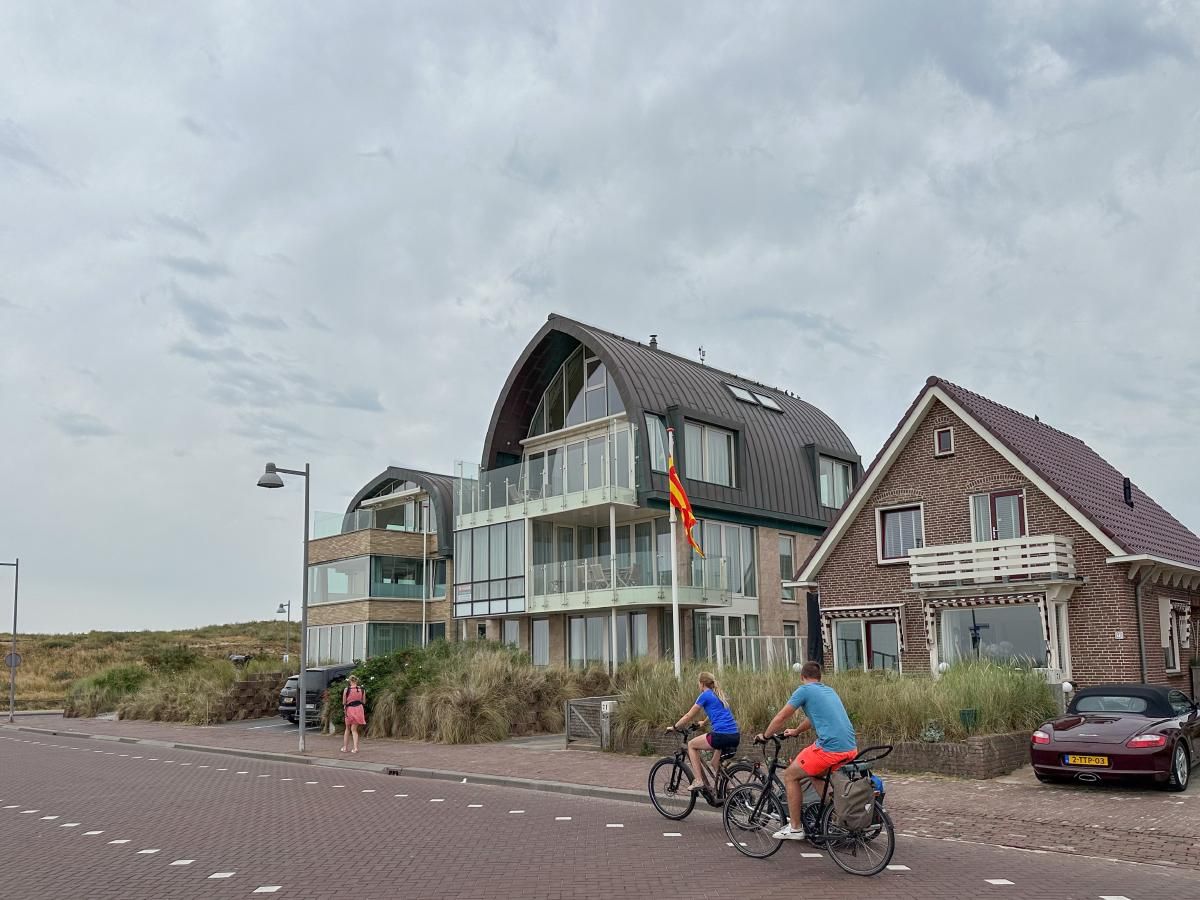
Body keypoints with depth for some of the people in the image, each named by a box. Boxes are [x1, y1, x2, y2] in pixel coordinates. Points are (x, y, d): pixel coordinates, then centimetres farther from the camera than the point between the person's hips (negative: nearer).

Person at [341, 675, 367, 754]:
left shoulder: (346, 689, -5)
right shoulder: (362, 689, 2)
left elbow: (344, 702, 1)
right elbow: (364, 702, 7)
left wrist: (344, 706, 21)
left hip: (350, 709, -2)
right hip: (359, 709, 2)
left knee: (347, 729, 17)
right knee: (354, 729, 6)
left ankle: (344, 747, 21)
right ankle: (355, 748, -6)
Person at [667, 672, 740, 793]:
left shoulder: (705, 695, 1)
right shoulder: (719, 695, 23)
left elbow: (688, 716, 5)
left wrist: (674, 727, 19)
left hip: (721, 735, -8)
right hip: (735, 737, 8)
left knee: (691, 744, 14)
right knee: (716, 763, 27)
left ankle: (698, 780, 6)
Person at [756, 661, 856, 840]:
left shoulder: (804, 690, 0)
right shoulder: (830, 691, 22)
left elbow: (781, 717, 4)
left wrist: (765, 736, 19)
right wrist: (795, 731, 51)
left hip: (830, 748, -8)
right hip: (851, 748, 8)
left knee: (790, 775, 9)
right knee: (815, 774, 31)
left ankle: (795, 828, 11)